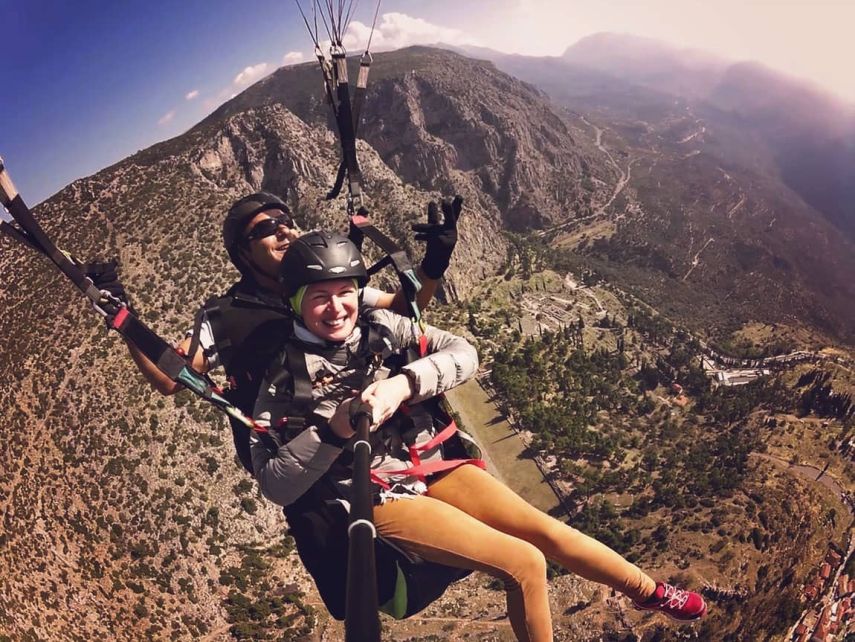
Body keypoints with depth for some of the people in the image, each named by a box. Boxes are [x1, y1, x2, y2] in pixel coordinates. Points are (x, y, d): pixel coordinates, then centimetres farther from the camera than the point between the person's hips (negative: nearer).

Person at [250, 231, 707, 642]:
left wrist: (403, 383, -25)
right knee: (524, 563, -14)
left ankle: (650, 592, 28)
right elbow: (275, 486, -11)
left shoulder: (379, 327, -2)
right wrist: (332, 431, -26)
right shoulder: (284, 378, -11)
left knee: (544, 529, 2)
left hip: (430, 463, 4)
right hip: (375, 498, -4)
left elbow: (463, 353, -9)